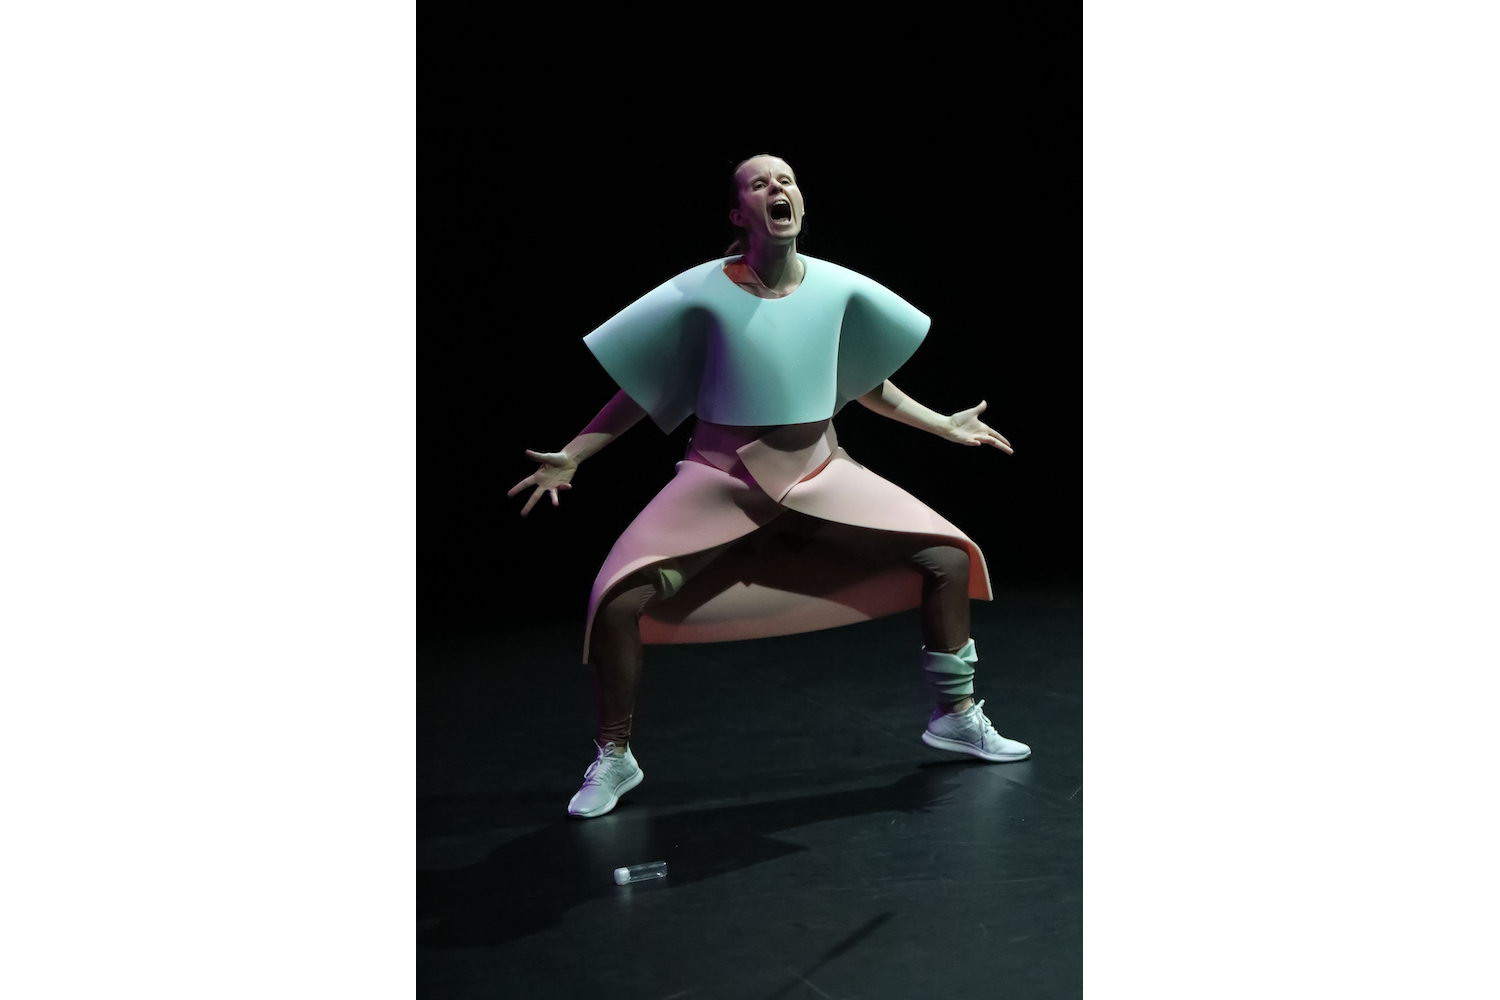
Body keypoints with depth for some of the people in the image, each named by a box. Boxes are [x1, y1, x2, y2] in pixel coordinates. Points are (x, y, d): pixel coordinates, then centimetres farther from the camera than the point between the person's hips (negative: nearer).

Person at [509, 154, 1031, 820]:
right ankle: (613, 759, 5)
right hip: (722, 478, -3)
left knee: (949, 559, -5)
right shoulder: (704, 292, -12)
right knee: (618, 601, -21)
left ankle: (955, 718, 18)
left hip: (820, 471, 3)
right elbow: (640, 390, -3)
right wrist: (571, 456, -10)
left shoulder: (841, 287, -2)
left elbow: (869, 385, 15)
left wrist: (944, 426, 16)